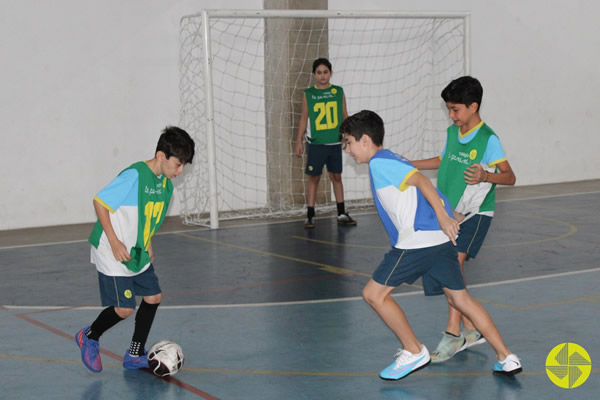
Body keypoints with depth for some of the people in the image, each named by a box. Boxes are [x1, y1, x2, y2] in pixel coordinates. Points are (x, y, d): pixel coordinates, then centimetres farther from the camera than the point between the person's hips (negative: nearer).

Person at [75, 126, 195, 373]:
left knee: (153, 297, 7)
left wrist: (147, 245, 14)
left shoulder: (166, 183, 3)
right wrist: (114, 242, -22)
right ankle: (89, 338, 21)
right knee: (124, 308, -7)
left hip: (138, 254, 9)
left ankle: (135, 356, 20)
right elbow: (99, 202, -20)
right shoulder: (134, 176, -23)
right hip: (112, 253, -9)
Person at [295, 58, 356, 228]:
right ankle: (310, 216, 6)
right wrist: (299, 141, 1)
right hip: (316, 144, -1)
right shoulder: (308, 94, 0)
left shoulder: (338, 92, 4)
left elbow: (344, 116, 9)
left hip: (335, 143, 2)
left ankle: (341, 214, 15)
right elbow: (304, 118, 4)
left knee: (336, 176, 8)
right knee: (313, 177, 1)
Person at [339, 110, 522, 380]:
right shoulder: (390, 161, 25)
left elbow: (421, 180, -16)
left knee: (374, 293, 1)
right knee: (460, 299, 14)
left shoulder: (379, 162, -4)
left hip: (417, 239, -10)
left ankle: (414, 352, 6)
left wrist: (442, 217, -23)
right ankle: (506, 358, 12)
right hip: (440, 238, 10)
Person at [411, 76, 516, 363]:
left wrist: (485, 176, -32)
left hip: (475, 213, -7)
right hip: (450, 213, 7)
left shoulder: (488, 139, -13)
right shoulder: (452, 133, 8)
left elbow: (510, 177, -14)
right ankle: (470, 331, 20)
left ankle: (453, 334, -17)